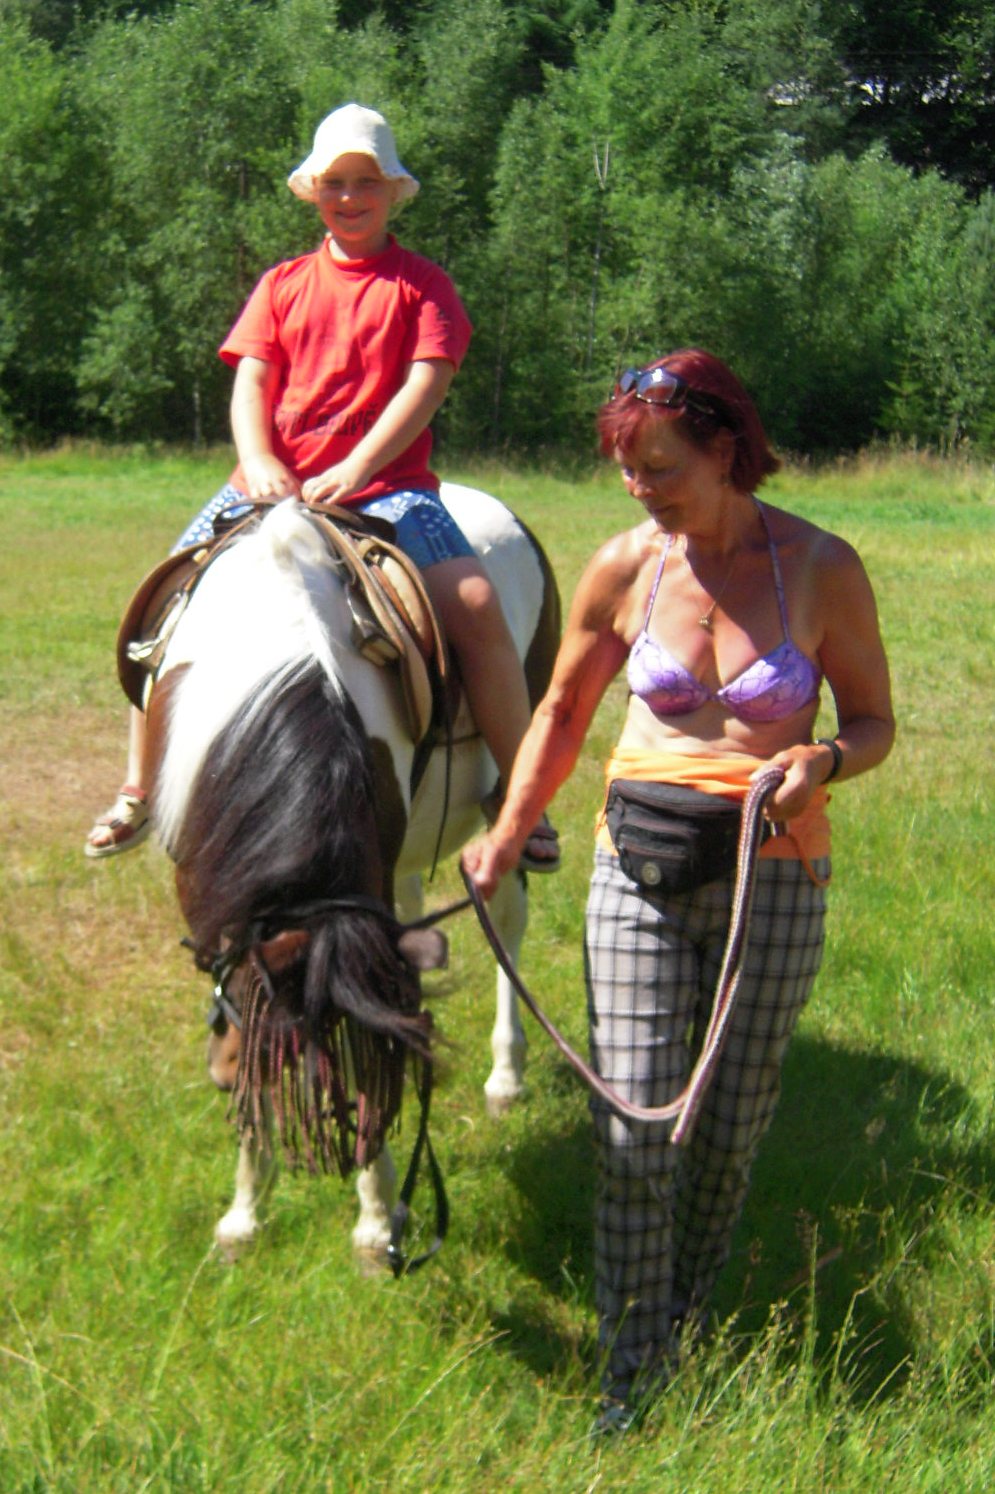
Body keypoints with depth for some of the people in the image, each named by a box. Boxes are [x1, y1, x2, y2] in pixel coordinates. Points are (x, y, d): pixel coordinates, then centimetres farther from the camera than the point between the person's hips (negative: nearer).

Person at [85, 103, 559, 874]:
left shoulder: (421, 284, 7)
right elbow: (250, 382, 6)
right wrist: (259, 464, -15)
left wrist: (355, 469, -21)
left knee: (477, 605, -26)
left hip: (386, 483, -3)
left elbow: (426, 385, -6)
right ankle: (139, 789, 6)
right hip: (273, 484, 3)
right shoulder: (283, 285, 16)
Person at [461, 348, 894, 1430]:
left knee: (732, 1127, 10)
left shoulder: (821, 568, -10)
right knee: (633, 1129, -3)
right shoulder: (625, 568, -4)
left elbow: (873, 720, 1)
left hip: (773, 879, -1)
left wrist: (822, 760, -21)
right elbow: (563, 709, 11)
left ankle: (690, 1322, 34)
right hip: (640, 867, 1)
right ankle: (631, 1365, 11)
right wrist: (510, 831, 5)